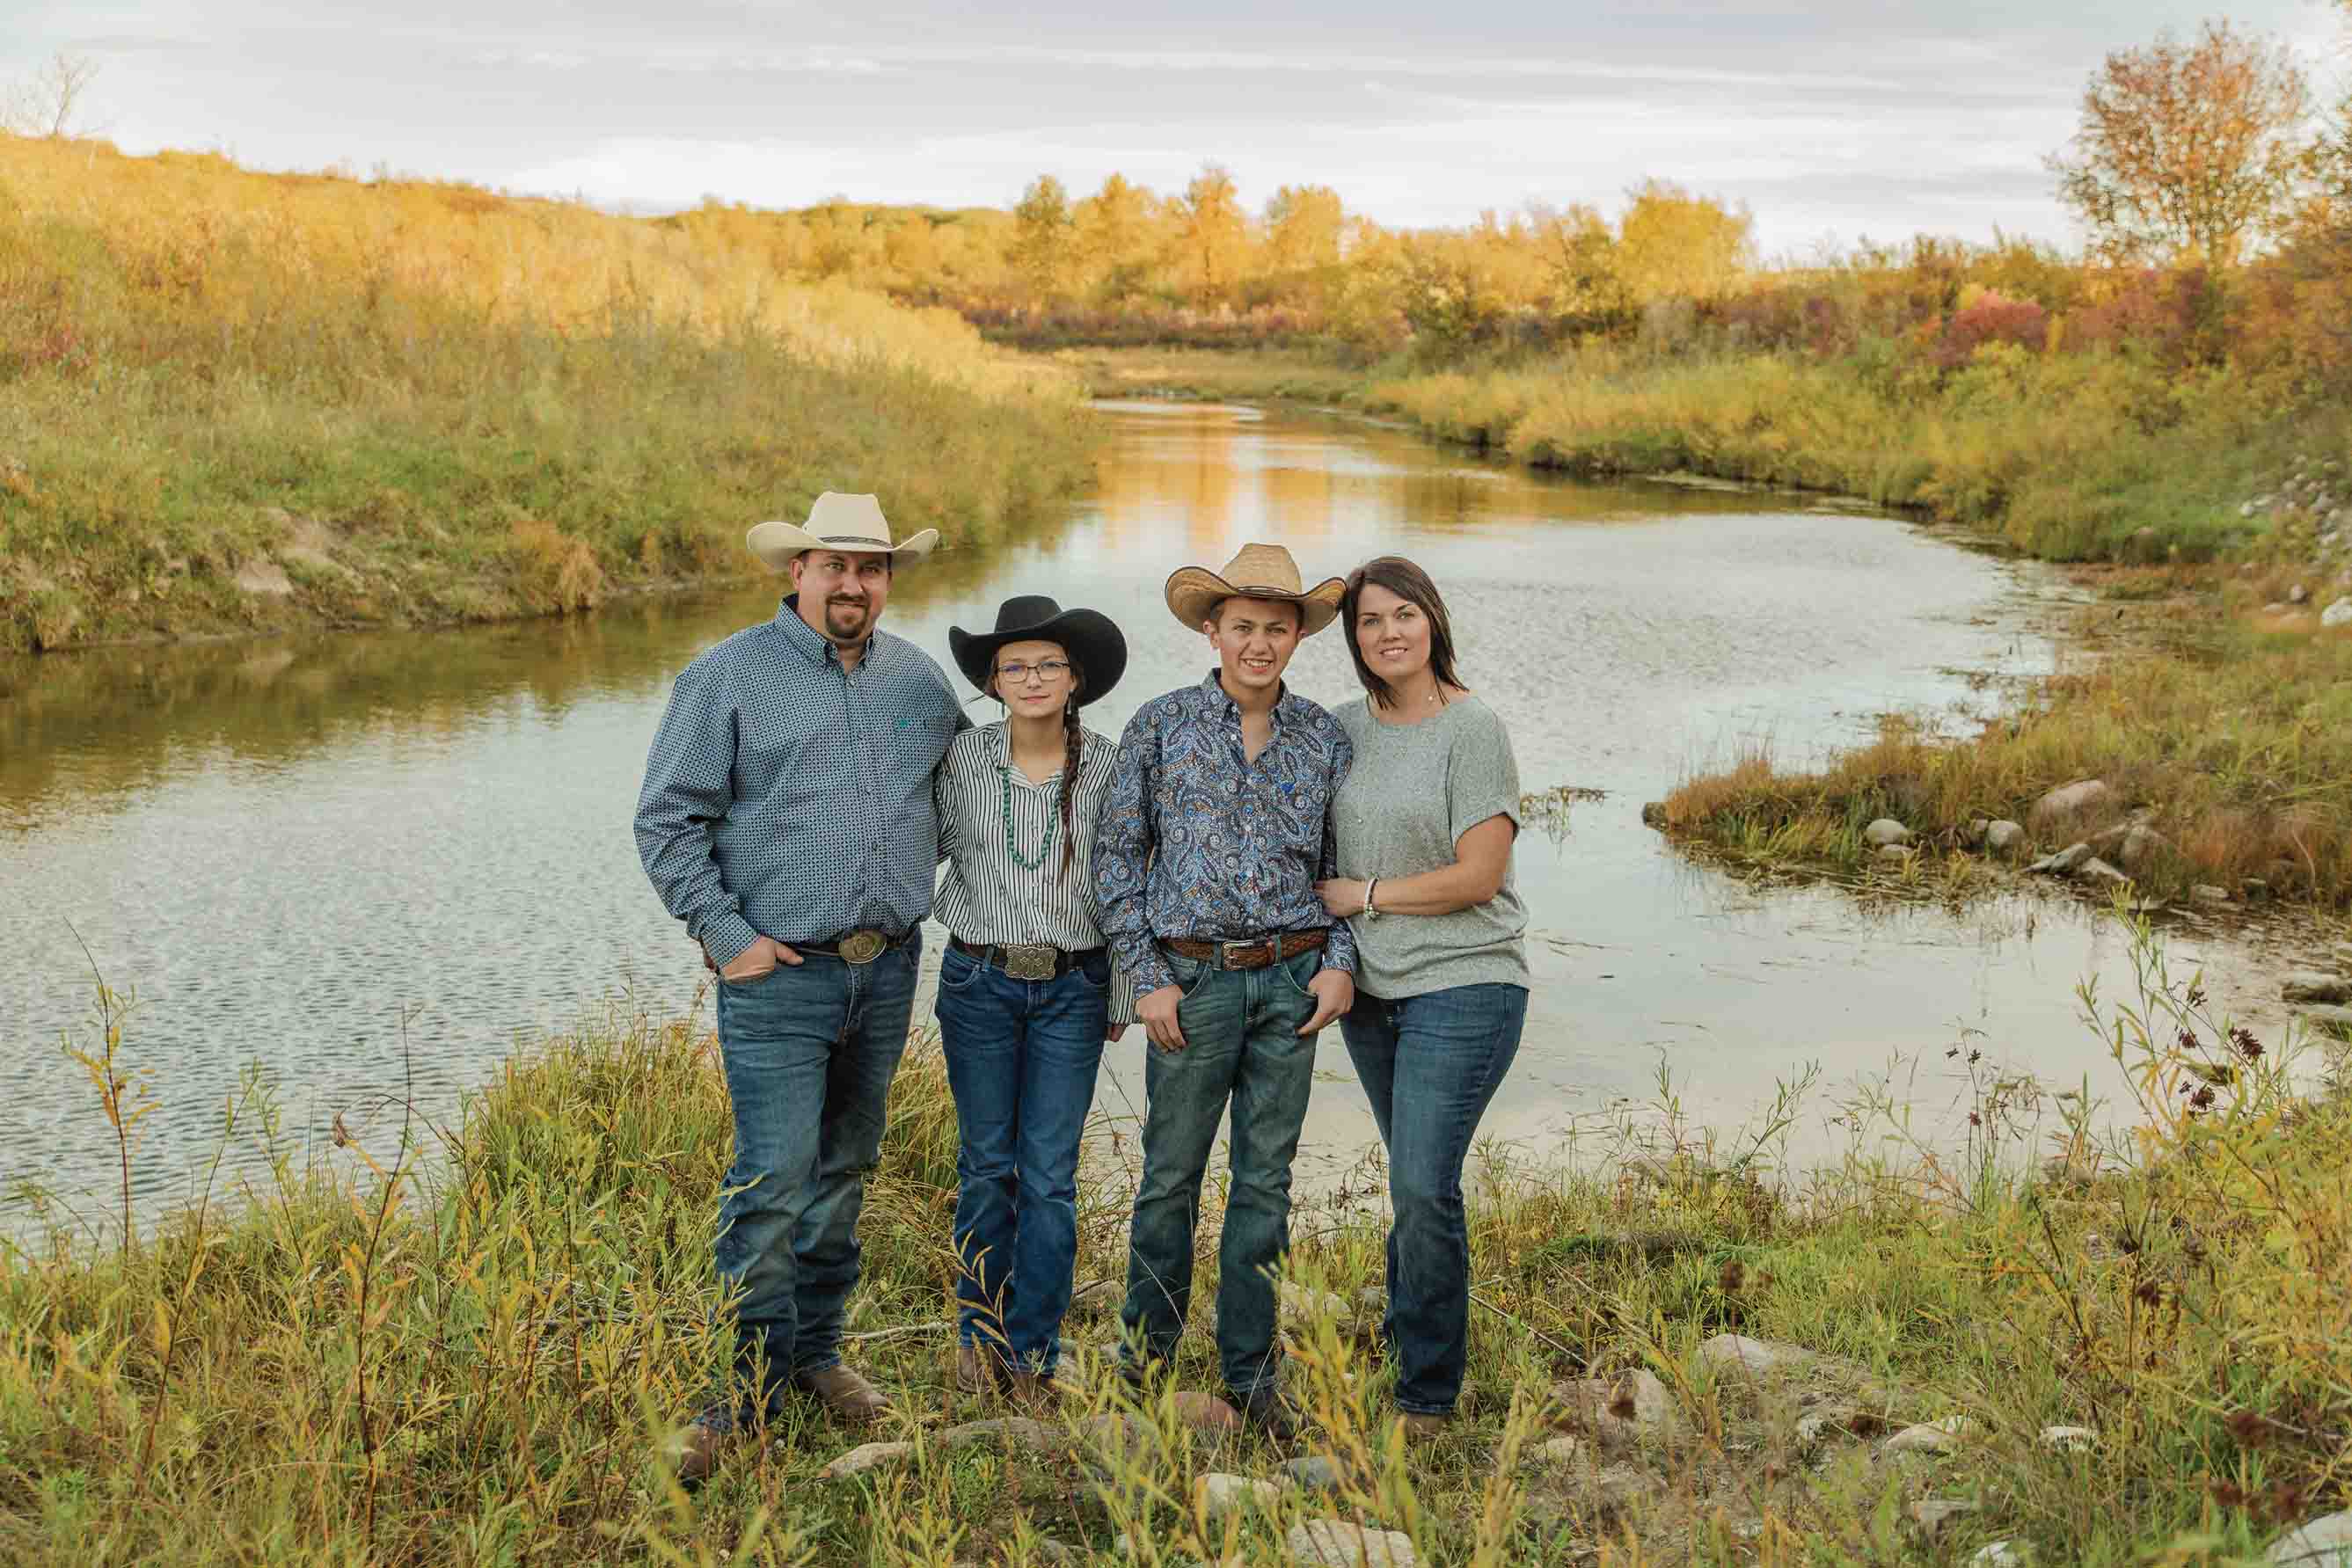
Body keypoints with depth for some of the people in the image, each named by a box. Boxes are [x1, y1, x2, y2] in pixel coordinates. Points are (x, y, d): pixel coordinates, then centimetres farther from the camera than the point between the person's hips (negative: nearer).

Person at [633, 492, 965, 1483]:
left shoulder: (918, 682, 10)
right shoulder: (730, 676, -4)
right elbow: (667, 821, -5)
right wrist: (726, 935, -11)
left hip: (887, 972, 5)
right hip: (778, 970, -5)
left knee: (844, 1169, 13)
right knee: (774, 1177, -10)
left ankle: (817, 1348, 26)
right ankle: (755, 1376, 1)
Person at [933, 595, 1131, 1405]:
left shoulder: (1107, 765, -3)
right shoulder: (965, 756, -4)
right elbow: (928, 847, 11)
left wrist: (1121, 995, 5)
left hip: (1072, 988, 0)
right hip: (978, 981, 1)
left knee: (1049, 1176, 0)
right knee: (987, 1164, 9)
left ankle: (1032, 1351, 12)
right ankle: (979, 1330, 25)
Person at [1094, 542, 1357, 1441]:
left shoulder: (1323, 739, 7)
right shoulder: (1161, 727, -1)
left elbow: (1341, 864, 14)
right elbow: (1117, 856, 0)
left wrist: (1339, 961, 0)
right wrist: (1147, 976, -5)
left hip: (1292, 982, 2)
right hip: (1195, 981, -2)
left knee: (1266, 1181, 8)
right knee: (1171, 1174, 4)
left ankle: (1252, 1373, 18)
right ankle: (1146, 1354, 21)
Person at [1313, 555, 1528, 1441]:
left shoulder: (1473, 730, -10)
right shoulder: (1344, 729, 7)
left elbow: (1477, 877, -15)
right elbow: (1323, 849, 21)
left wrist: (1363, 896, -8)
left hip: (1462, 987, -6)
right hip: (1372, 991, 6)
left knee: (1423, 1187, -10)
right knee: (1412, 1182, 18)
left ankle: (1429, 1395, 1)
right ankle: (1401, 1342, 32)